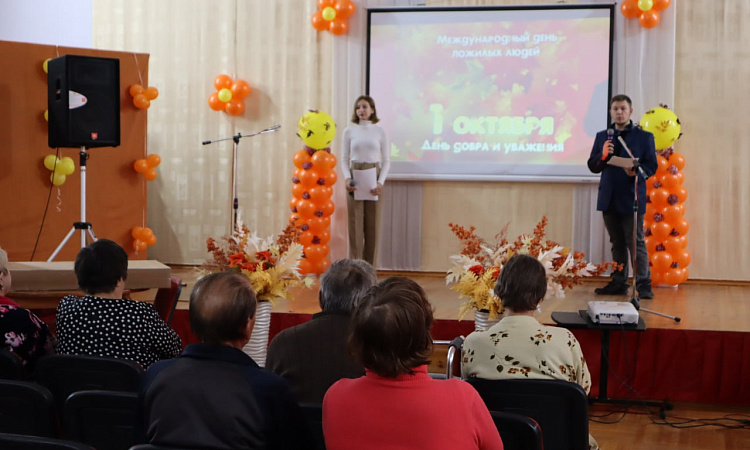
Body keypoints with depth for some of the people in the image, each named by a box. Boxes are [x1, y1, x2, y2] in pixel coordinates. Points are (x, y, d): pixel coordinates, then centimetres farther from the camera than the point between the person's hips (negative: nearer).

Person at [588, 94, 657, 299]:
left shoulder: (644, 137, 2)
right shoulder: (602, 136, 13)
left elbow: (652, 167, -2)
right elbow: (593, 167, 11)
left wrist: (637, 172, -22)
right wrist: (602, 155, -10)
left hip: (632, 199, -4)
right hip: (609, 199, 4)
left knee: (636, 243, -6)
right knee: (617, 244, 12)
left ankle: (643, 285, -2)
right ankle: (618, 283, 18)